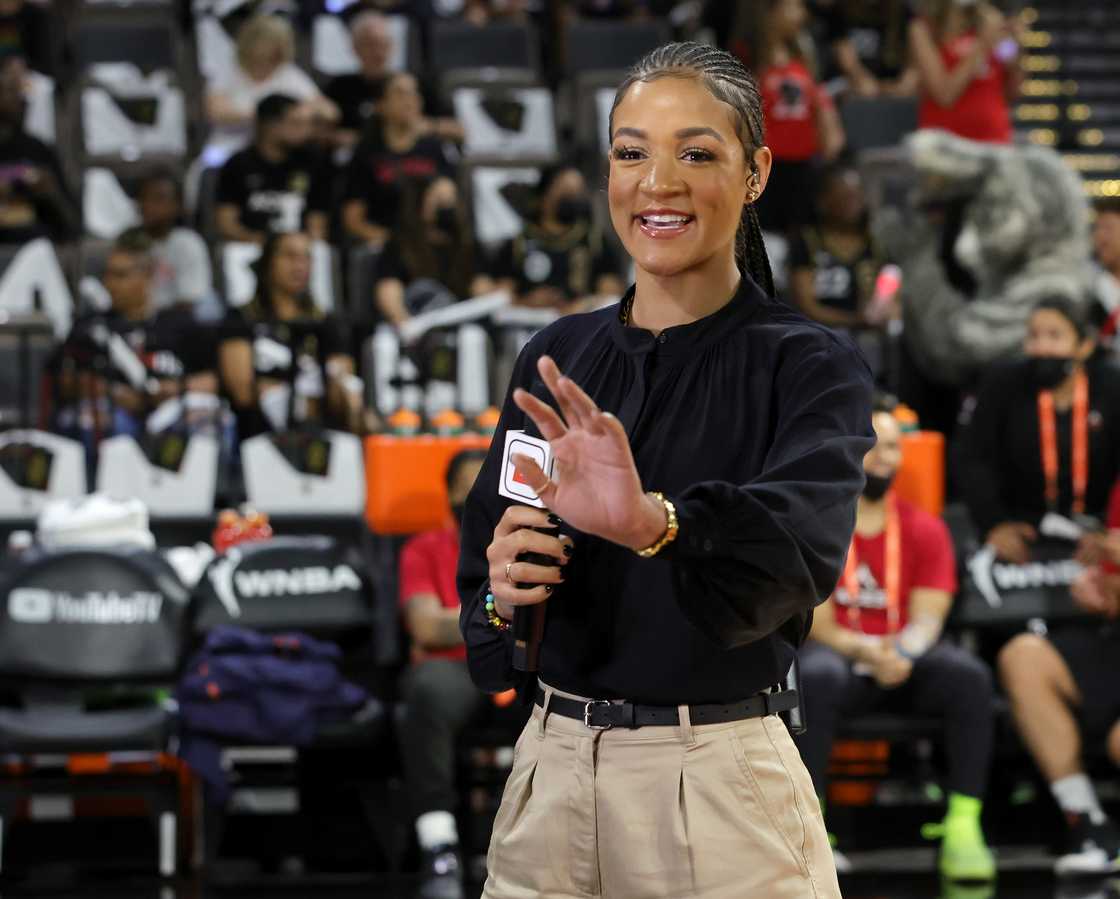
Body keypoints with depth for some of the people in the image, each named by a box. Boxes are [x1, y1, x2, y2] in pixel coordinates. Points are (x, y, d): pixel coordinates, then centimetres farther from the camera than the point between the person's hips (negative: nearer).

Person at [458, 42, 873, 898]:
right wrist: (501, 595, -14)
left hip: (718, 784, -4)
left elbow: (805, 538, -28)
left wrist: (654, 525, -48)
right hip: (552, 766, 4)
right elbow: (481, 561, 10)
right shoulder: (557, 358, 6)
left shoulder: (811, 367, -8)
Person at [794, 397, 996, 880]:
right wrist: (865, 651, -29)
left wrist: (903, 653, -28)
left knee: (969, 675, -28)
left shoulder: (924, 528, 5)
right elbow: (817, 624, -10)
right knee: (815, 676, -38)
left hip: (905, 659, 2)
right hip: (839, 654, -2)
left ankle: (964, 827, -30)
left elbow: (927, 617, -4)